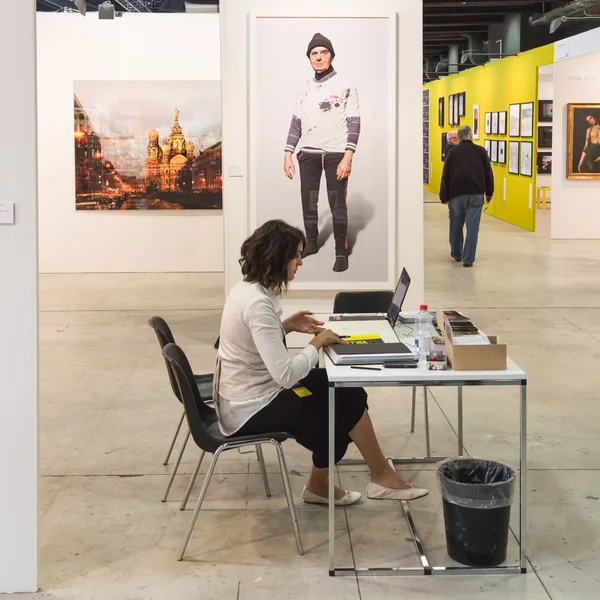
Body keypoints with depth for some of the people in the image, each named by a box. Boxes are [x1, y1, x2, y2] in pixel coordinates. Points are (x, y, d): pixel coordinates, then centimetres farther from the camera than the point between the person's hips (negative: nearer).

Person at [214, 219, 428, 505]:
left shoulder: (247, 288, 3)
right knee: (349, 401, -3)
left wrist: (285, 326, 5)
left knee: (341, 390, 8)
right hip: (251, 410, -9)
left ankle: (320, 484, 15)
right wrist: (317, 343, -16)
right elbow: (285, 375, -31)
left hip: (248, 395, 9)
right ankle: (381, 477, 16)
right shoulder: (257, 303, -27)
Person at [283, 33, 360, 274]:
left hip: (336, 154, -5)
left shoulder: (344, 86, -3)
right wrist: (287, 155, 6)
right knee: (308, 201, 11)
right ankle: (311, 242, 28)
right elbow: (296, 124, 14)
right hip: (308, 154, 5)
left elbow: (354, 124, -7)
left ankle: (341, 252, 5)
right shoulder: (305, 89, 12)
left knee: (337, 204, -3)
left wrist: (347, 157, -16)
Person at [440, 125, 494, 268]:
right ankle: (468, 259, -9)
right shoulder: (480, 151, 5)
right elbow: (488, 173, 6)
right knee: (472, 227, -2)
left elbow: (445, 176, 3)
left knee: (456, 226, 16)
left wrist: (444, 197, 8)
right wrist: (489, 193, 15)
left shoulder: (453, 152, 5)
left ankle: (456, 254, 30)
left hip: (457, 194, 1)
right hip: (476, 193, -1)